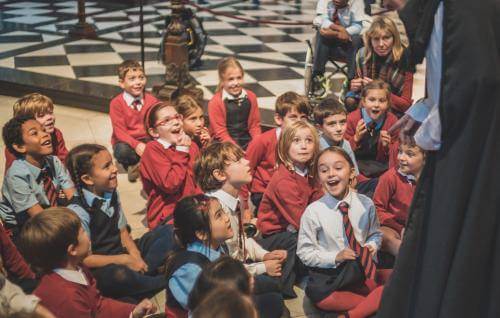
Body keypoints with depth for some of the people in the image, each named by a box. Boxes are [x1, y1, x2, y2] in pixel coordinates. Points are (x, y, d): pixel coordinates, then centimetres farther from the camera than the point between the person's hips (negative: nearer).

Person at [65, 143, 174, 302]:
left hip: (121, 252, 8)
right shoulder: (77, 211, -20)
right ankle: (168, 282, -13)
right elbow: (84, 258, -19)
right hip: (100, 268, -7)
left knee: (167, 232, 1)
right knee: (117, 275, -41)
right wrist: (125, 260, -20)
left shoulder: (112, 194, 3)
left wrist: (135, 256, -11)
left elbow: (122, 231, 8)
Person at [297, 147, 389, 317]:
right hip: (327, 279, -3)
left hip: (362, 271, 4)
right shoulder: (313, 212, -11)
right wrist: (335, 257, -16)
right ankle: (373, 302, -13)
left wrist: (372, 245, -8)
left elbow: (375, 234, 14)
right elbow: (304, 252, -5)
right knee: (321, 297, -33)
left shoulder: (365, 204, -3)